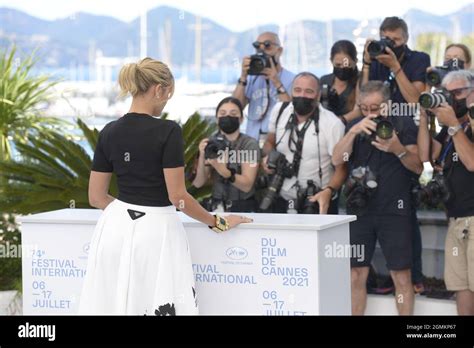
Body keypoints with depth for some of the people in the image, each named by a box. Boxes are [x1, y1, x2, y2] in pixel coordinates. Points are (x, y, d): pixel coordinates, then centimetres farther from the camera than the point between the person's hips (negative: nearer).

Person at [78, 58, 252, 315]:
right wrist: (217, 223, -1)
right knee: (157, 306, 1)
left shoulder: (109, 133, 3)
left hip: (116, 229, 6)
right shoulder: (167, 131, -13)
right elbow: (177, 196, -14)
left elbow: (96, 197, 6)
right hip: (155, 232, -5)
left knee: (113, 304, 7)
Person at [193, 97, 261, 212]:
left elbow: (247, 185, -15)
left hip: (243, 209, -3)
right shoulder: (211, 144, 5)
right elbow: (198, 183, -1)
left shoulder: (249, 144, -6)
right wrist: (202, 157, -16)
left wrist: (223, 170, -30)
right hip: (216, 208, 3)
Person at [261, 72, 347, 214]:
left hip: (318, 203, -4)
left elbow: (341, 168, -15)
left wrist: (329, 191, -33)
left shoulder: (332, 124, -16)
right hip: (282, 200, 4)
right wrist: (268, 157, -6)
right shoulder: (279, 110, -1)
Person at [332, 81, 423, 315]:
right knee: (356, 275, 3)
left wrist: (398, 149, -19)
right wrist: (353, 132, -16)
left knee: (401, 276, -3)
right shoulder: (355, 127, 11)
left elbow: (418, 167, 0)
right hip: (359, 209, 3)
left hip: (394, 210, -3)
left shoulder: (404, 125, 2)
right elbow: (337, 160, -2)